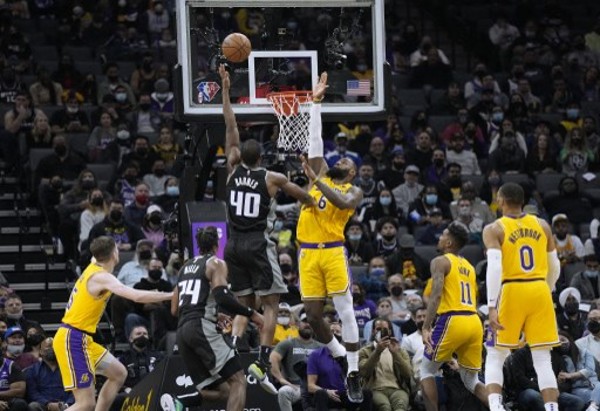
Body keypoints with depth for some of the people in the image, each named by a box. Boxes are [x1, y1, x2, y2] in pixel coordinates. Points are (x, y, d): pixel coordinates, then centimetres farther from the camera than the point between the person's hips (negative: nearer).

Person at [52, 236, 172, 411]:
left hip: (82, 339, 10)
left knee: (119, 373, 20)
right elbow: (137, 296, -29)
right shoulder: (102, 277, -18)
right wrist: (171, 295, -22)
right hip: (72, 340, -10)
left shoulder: (93, 269, 9)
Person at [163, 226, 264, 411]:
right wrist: (251, 314, -5)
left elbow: (175, 310, 26)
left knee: (222, 390, 9)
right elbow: (222, 297, -15)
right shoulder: (216, 264, 3)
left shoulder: (185, 267, 24)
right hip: (202, 328, -7)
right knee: (238, 381, -7)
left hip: (182, 331, 7)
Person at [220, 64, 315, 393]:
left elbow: (230, 125, 6)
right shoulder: (272, 179, -4)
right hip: (258, 244, -4)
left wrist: (226, 89, 8)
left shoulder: (234, 169, 2)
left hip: (234, 245, 4)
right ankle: (261, 363, -14)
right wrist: (315, 204, 38)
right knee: (271, 305, 0)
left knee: (243, 305, 12)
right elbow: (300, 194, 15)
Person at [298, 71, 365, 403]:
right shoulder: (320, 175, 19)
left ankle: (353, 375, -3)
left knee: (345, 311, -7)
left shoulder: (354, 191, 8)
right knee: (312, 314, 1)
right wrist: (316, 102, 17)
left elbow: (343, 203, -15)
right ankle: (339, 354, 24)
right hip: (308, 253, 4)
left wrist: (316, 181, -19)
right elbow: (314, 140, 18)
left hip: (333, 251, -4)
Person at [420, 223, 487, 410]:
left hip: (453, 320, -6)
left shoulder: (440, 261, 1)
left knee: (427, 370, 10)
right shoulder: (469, 267, 23)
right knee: (471, 380, 14)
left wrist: (426, 328, -19)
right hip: (475, 322, 6)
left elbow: (436, 295, -13)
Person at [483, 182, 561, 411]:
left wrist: (492, 307, -19)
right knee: (543, 360, 5)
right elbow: (555, 266, 15)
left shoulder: (494, 229, -3)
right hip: (540, 291, 3)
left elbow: (494, 267, -16)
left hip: (511, 292, -3)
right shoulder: (542, 226, 10)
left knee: (495, 356, 9)